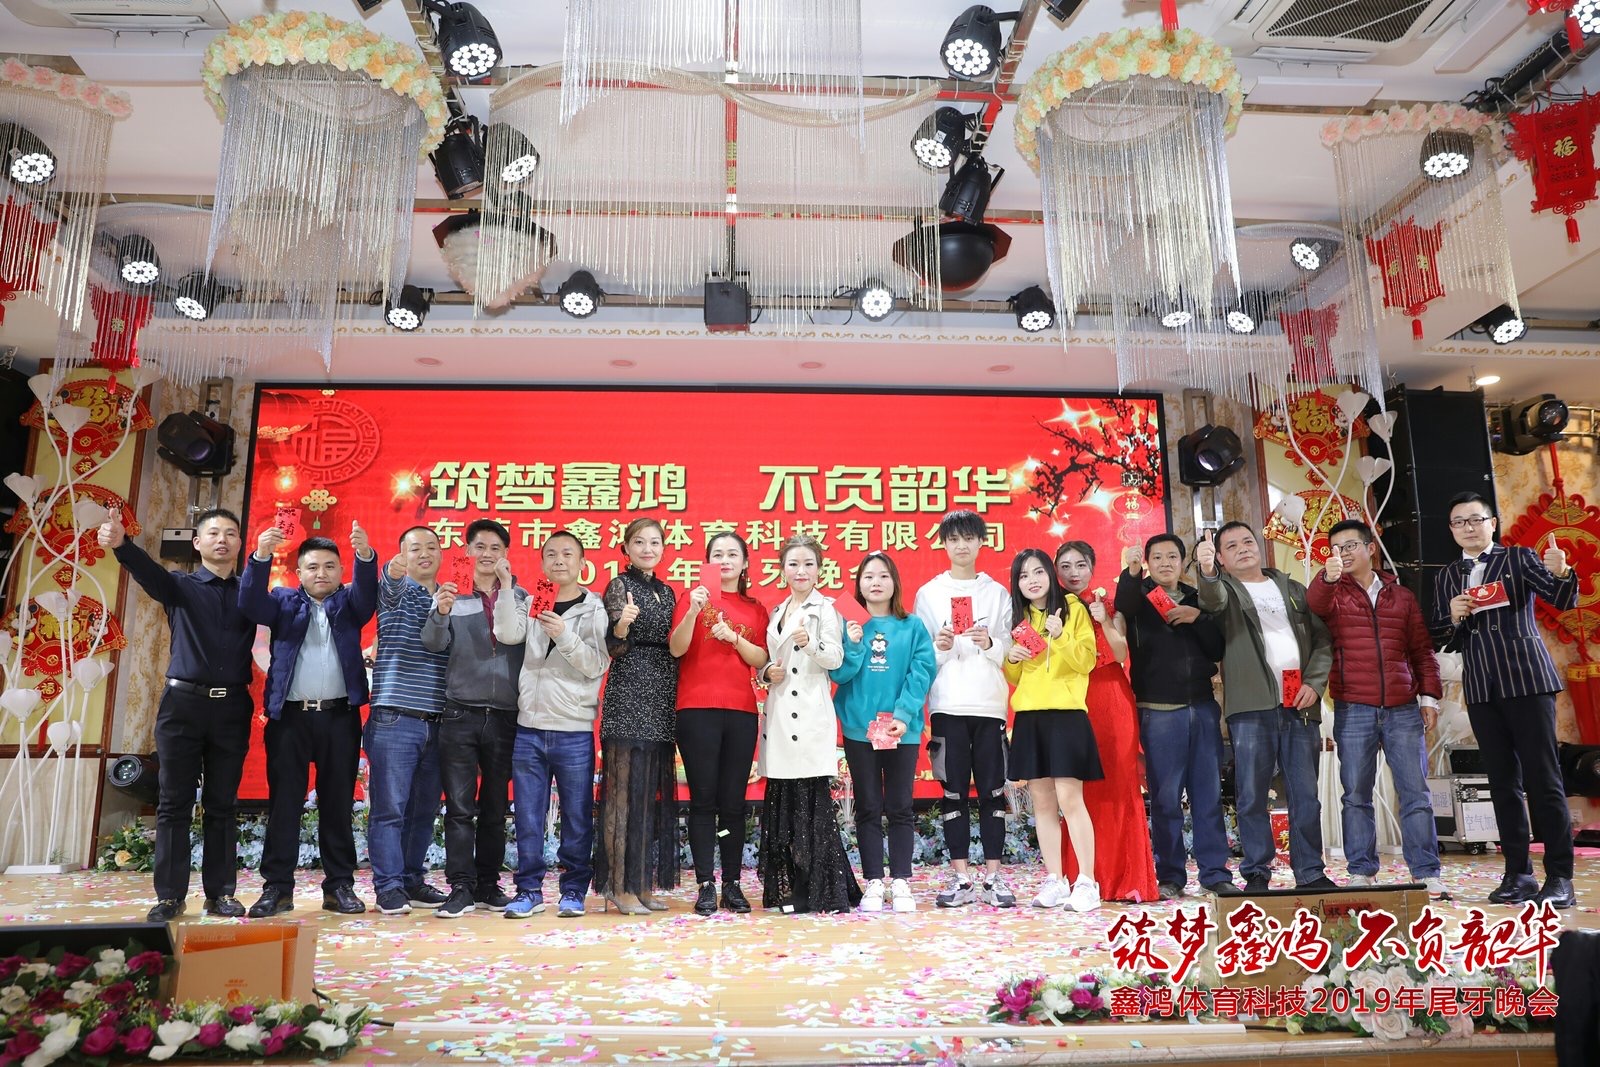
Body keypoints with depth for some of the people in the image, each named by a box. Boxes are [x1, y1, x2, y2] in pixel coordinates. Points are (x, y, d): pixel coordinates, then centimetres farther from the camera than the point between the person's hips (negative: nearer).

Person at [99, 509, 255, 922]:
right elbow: (150, 574, -15)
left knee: (222, 805, 6)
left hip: (232, 707, 1)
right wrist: (120, 545, -36)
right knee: (175, 803, 3)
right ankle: (170, 896, 10)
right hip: (183, 703, 0)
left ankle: (221, 893, 12)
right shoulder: (181, 586, 7)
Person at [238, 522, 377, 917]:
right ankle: (277, 886, 8)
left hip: (340, 717, 0)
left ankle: (339, 885, 10)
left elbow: (368, 593, -8)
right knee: (283, 802, 2)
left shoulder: (349, 602, 12)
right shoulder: (284, 601, 12)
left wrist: (366, 555, -30)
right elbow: (251, 604, -7)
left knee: (338, 803, 4)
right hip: (290, 716, 0)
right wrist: (261, 556, -25)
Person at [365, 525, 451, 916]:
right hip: (395, 719, -4)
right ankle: (389, 888, 5)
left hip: (436, 722, 4)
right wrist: (392, 572, -44)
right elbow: (388, 587, -23)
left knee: (424, 810, 10)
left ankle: (413, 881, 21)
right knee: (389, 807, -2)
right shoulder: (396, 592, 3)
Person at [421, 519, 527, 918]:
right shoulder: (453, 596, 7)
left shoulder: (518, 597, 9)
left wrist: (506, 584, -12)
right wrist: (441, 613, -29)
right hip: (460, 715, -1)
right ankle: (461, 888, 1)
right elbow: (433, 642, -8)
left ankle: (488, 886, 16)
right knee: (459, 806, -3)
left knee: (495, 808, 8)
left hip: (505, 717, 1)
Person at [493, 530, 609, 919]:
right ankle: (529, 890, 17)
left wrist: (565, 635, -21)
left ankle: (573, 891, 15)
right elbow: (507, 634, -9)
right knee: (527, 817, 7)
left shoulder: (594, 610, 2)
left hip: (574, 731, -2)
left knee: (577, 818, 3)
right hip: (529, 729, 2)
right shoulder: (530, 605, 10)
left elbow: (597, 665, -9)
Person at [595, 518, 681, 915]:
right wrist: (621, 626, -28)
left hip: (662, 696, 7)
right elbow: (613, 649, -10)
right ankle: (621, 887, 0)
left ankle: (644, 882, 15)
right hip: (629, 693, -7)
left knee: (656, 788, 8)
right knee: (627, 786, -6)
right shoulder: (619, 586, -1)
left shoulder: (666, 591, 17)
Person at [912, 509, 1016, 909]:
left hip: (989, 703, 1)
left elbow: (1011, 652, 6)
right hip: (947, 704, 0)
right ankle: (960, 878, 7)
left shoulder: (997, 592, 11)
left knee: (992, 789, 0)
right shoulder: (928, 593, 10)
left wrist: (991, 644, -13)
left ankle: (993, 875, 7)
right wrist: (939, 647, -13)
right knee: (954, 790, 1)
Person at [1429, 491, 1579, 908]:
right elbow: (1441, 639, 13)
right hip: (1481, 689, 4)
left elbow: (1563, 601, -7)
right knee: (1503, 783, 6)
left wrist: (1560, 573, -28)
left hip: (1527, 681, -4)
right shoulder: (1447, 578, 14)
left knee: (1543, 779, -5)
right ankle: (1518, 875, 11)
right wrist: (1453, 618, -8)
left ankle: (1560, 877, -1)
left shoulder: (1520, 558, 4)